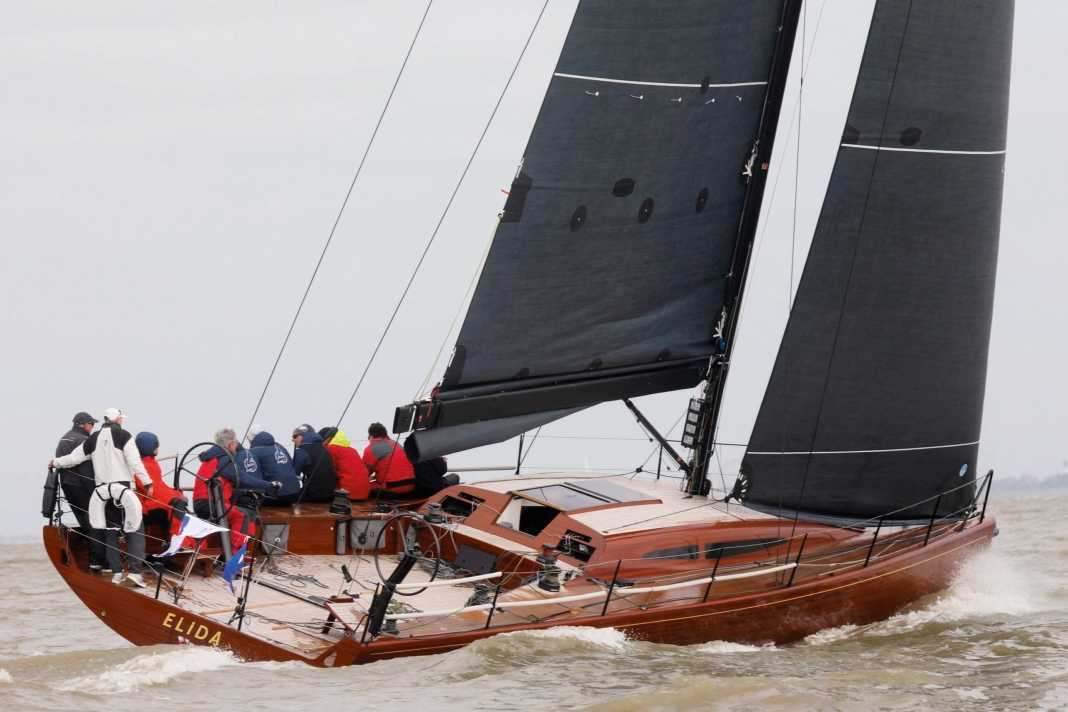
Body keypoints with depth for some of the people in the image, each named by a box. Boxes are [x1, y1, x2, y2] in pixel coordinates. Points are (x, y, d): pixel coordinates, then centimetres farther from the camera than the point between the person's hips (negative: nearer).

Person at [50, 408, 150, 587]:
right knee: (135, 529, -2)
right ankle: (134, 571, -14)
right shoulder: (123, 436, -6)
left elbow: (74, 457, 13)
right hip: (122, 488, -5)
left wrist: (56, 462, 31)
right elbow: (135, 462, -12)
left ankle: (116, 572, 10)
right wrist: (147, 483, -8)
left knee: (110, 531, 13)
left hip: (101, 490, 5)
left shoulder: (93, 439, 9)